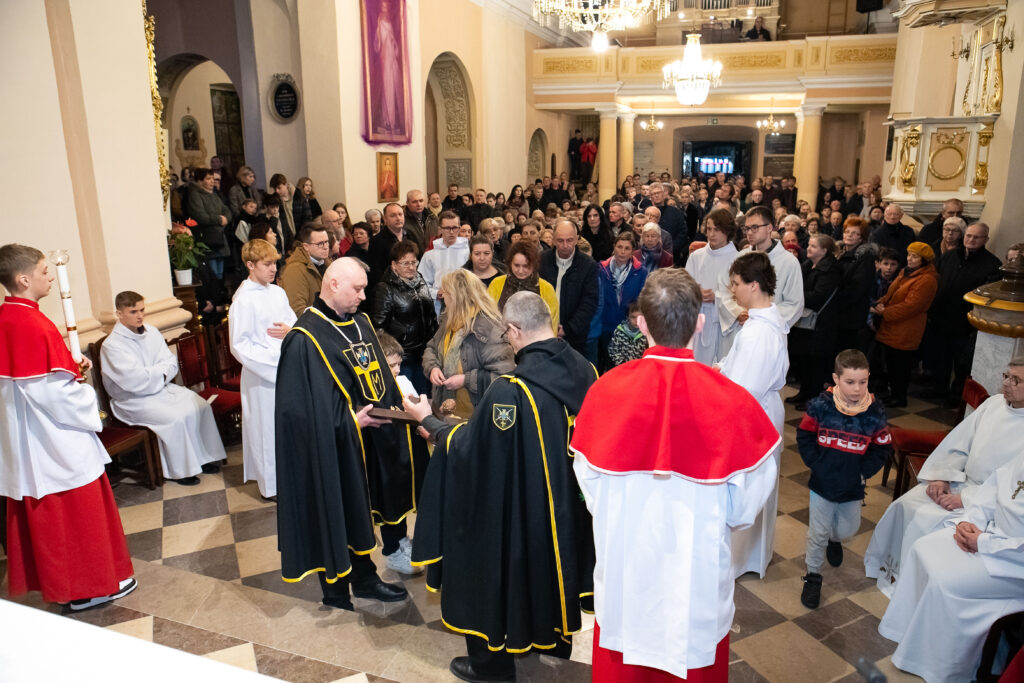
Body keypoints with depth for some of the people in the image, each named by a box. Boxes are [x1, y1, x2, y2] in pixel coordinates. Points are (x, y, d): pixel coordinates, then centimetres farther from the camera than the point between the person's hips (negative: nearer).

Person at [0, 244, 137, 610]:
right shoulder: (34, 326, -24)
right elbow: (54, 393, -24)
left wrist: (69, 366, 5)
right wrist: (89, 401, -7)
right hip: (56, 441, -9)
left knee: (40, 512, 19)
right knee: (78, 511, 6)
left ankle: (51, 578, 34)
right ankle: (90, 586, 19)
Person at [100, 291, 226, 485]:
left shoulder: (151, 332, 7)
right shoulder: (112, 345, -14)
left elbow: (171, 362, 3)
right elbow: (134, 380, -22)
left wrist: (154, 374, -16)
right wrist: (161, 371, -8)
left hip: (162, 387, 7)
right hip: (133, 400, -7)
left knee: (201, 406, -12)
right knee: (176, 418, -27)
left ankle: (204, 456, 0)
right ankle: (181, 470, -12)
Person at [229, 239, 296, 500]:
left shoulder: (277, 292, 6)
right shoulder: (243, 299, -13)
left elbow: (294, 321, 16)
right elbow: (239, 345, -14)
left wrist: (290, 330, -8)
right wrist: (274, 359, -18)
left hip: (286, 369, 6)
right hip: (261, 373, -6)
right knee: (266, 427, 6)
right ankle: (271, 484, 21)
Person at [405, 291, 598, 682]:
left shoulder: (511, 389, -30)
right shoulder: (585, 371, -10)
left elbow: (468, 448, -18)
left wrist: (427, 419, -2)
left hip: (517, 507, -6)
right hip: (569, 502, 7)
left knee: (503, 572, 15)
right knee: (554, 561, 27)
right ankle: (556, 638, 48)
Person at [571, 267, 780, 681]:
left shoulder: (605, 391, -16)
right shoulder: (731, 401, -20)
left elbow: (589, 486, -5)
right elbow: (747, 503, -9)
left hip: (624, 569, 1)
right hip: (698, 577, -1)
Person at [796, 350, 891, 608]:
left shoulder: (874, 412, -11)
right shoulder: (821, 405, -15)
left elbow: (883, 448, -1)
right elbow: (805, 436, -4)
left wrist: (864, 471, -9)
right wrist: (815, 462, -12)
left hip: (853, 487, 2)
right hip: (822, 482, -2)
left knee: (847, 529, 18)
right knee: (818, 532, 6)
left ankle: (835, 539, 55)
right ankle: (813, 575, 26)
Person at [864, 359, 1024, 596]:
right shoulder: (994, 403, 3)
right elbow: (956, 445, 7)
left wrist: (965, 499, -22)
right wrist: (941, 476, -5)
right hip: (959, 480, 6)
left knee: (927, 518, -22)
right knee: (905, 504, -8)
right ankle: (885, 563, 11)